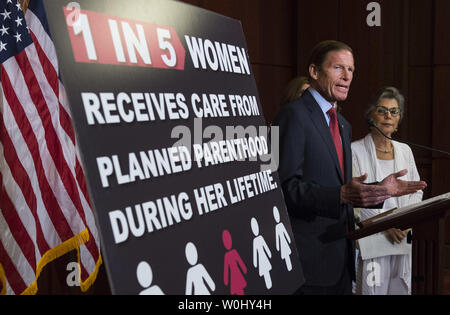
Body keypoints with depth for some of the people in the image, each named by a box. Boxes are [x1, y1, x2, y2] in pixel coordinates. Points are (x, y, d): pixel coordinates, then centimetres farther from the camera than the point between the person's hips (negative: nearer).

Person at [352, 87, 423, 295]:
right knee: (372, 289, -5)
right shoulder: (355, 151, -3)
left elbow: (417, 190, 16)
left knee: (401, 289, 6)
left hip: (402, 238, 5)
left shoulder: (405, 151, 14)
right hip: (371, 237, -4)